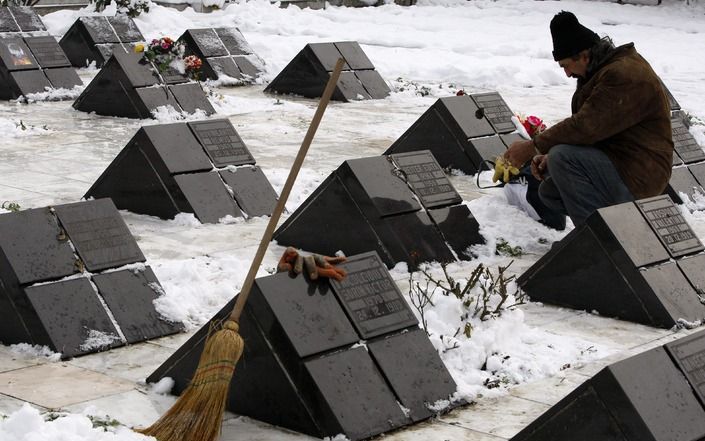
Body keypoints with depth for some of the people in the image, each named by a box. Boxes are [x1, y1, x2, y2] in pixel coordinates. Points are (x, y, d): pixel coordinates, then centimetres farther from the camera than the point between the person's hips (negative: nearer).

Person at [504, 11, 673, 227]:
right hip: (618, 162, 11)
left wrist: (533, 147, -18)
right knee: (549, 192, 10)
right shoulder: (605, 69, 13)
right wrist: (549, 155, -1)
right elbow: (584, 125, 14)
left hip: (637, 176, -10)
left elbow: (584, 127, -27)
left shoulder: (624, 75, -22)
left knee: (563, 158, -25)